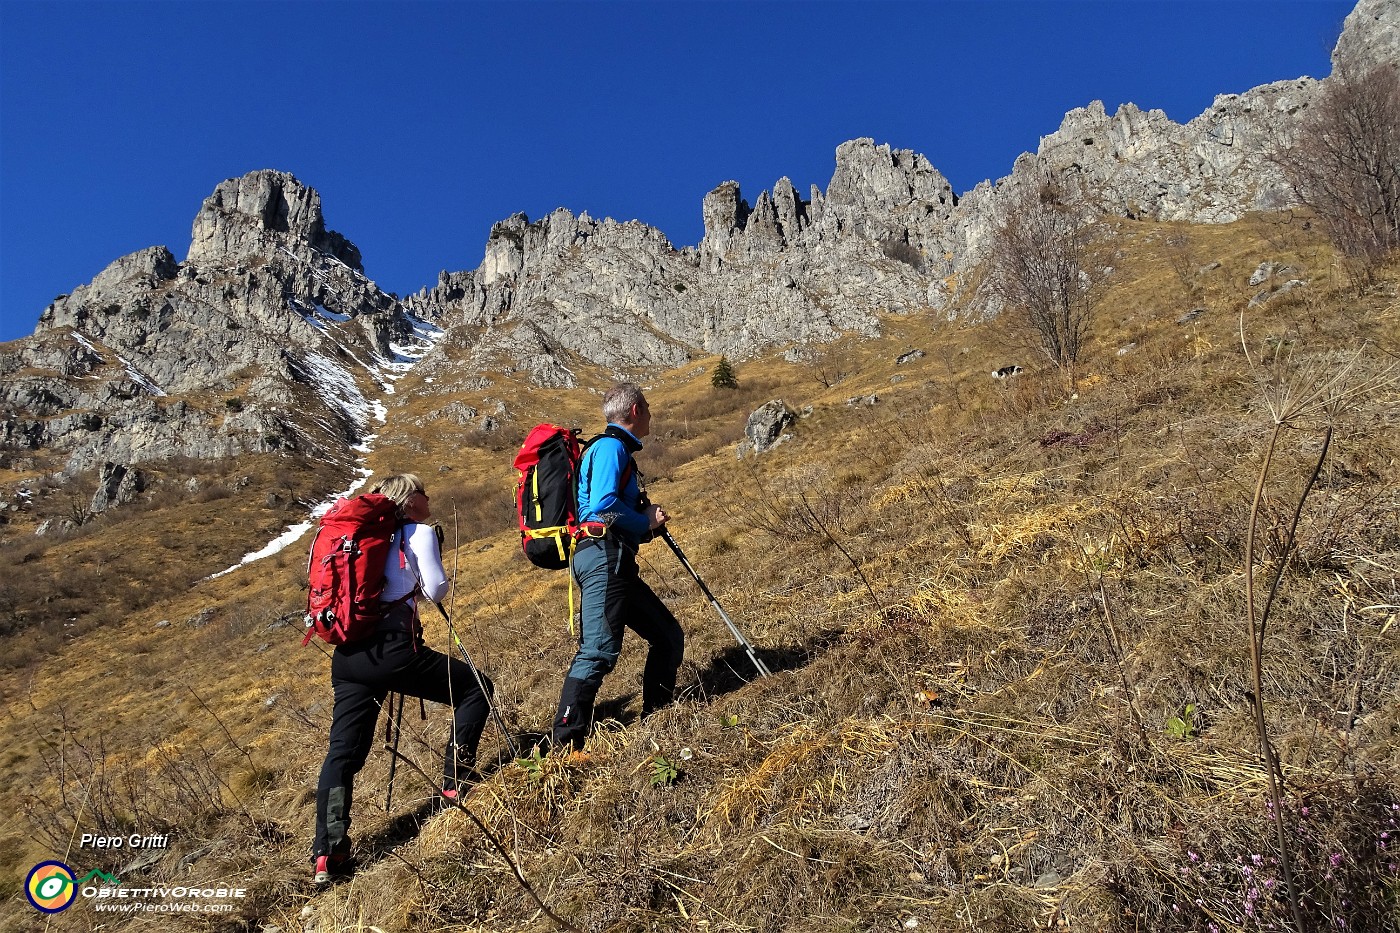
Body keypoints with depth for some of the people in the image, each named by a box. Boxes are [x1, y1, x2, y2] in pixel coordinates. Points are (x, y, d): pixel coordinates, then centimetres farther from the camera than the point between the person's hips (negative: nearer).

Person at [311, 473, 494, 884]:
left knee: (343, 752, 9)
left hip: (348, 655, 7)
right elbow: (436, 589, -3)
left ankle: (327, 852, 3)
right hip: (392, 649, -7)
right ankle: (456, 779, 6)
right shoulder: (418, 532, 4)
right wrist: (436, 561, 17)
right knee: (475, 686, 10)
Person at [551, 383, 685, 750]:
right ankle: (564, 742, -15)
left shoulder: (618, 449, 27)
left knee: (669, 637, 12)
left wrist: (648, 518, 11)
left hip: (616, 563, 11)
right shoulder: (611, 446, -5)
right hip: (604, 556, -11)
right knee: (600, 650, -16)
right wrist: (645, 522, -7)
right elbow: (603, 503, -20)